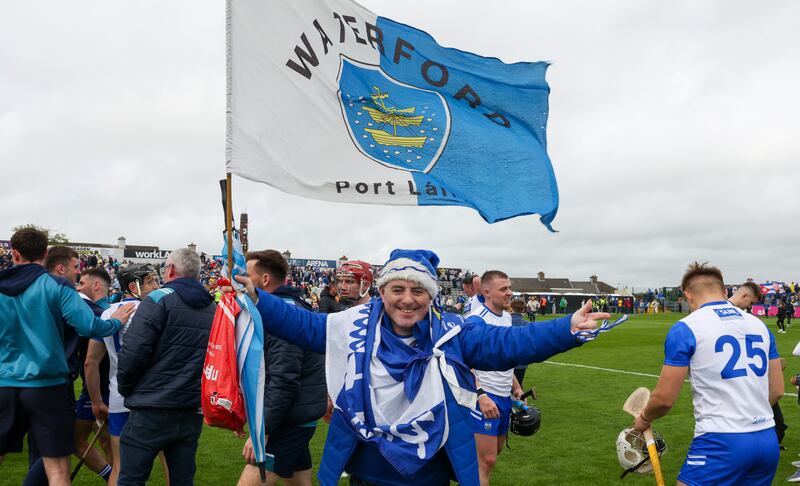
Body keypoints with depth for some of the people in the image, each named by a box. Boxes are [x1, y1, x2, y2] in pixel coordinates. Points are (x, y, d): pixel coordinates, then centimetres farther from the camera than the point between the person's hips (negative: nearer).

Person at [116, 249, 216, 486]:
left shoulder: (158, 300, -9)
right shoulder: (213, 309, 9)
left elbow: (133, 353, -14)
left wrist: (125, 390, 2)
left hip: (151, 412, -5)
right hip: (193, 413, 6)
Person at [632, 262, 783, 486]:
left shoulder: (685, 328, -7)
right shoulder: (759, 324, 11)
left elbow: (665, 398, -8)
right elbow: (777, 391, 15)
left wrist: (644, 419, 12)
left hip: (721, 442, -6)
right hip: (768, 442, 7)